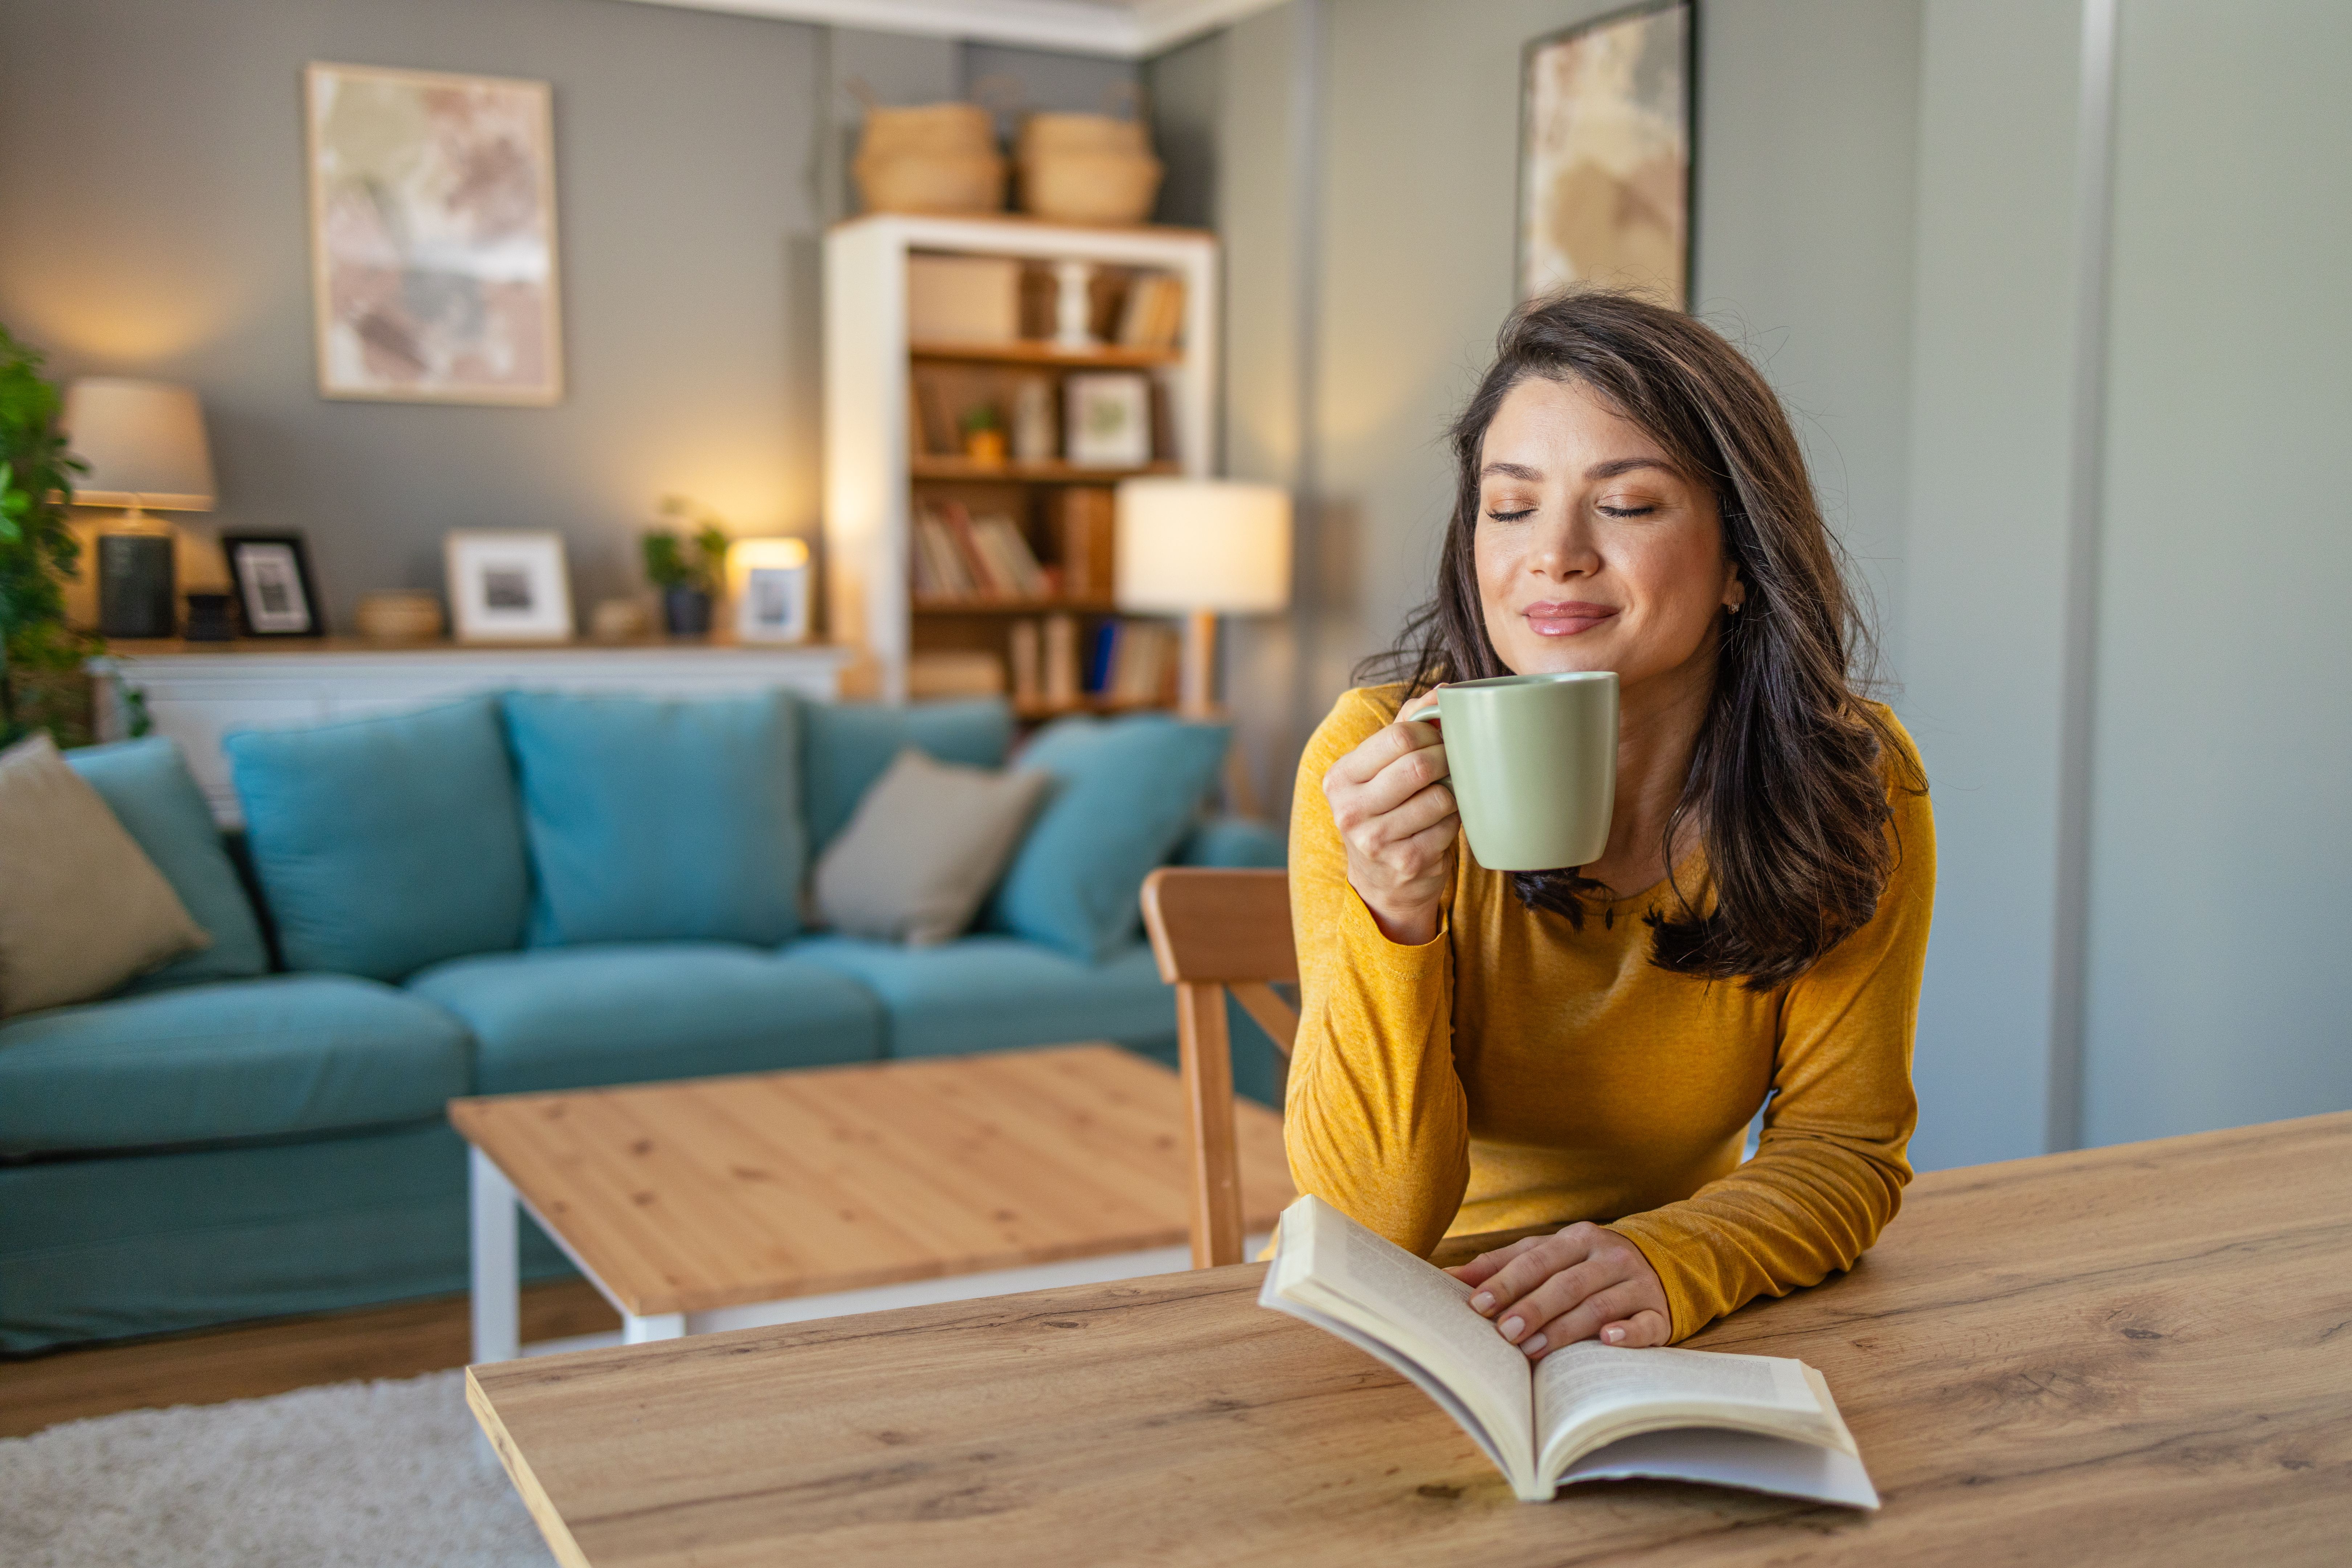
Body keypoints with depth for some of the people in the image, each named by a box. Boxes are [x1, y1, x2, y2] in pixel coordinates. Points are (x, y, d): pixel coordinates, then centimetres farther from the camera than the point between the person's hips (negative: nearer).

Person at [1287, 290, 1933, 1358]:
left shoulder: (1858, 784, -11)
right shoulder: (1377, 759, -16)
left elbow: (1843, 1147, -6)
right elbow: (1376, 1219, -17)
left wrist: (1668, 1260, -25)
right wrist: (1391, 920, -33)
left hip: (1680, 1339, 2)